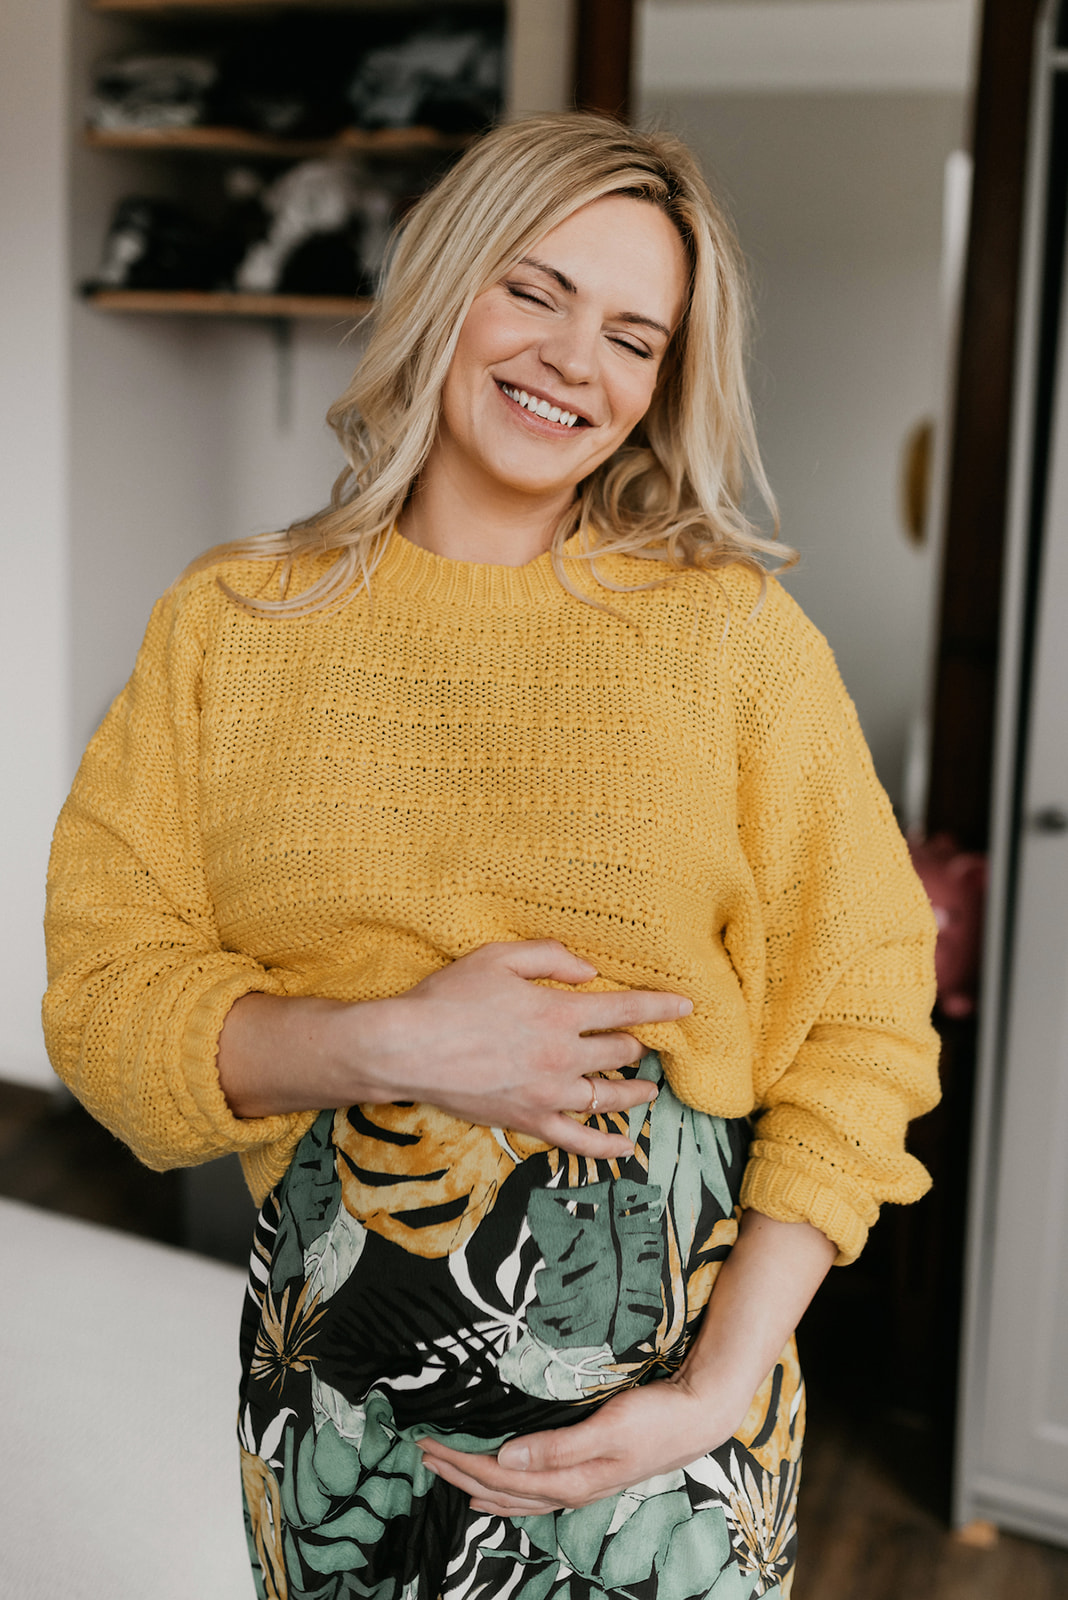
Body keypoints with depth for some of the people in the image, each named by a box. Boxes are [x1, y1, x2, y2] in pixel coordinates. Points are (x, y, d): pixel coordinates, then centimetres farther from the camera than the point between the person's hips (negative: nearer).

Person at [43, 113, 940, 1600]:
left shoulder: (738, 631, -5)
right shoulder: (231, 625, 0)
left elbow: (861, 1029, -6)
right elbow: (103, 991, -3)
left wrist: (718, 1393, -12)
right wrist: (389, 1043, -19)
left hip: (664, 1381, -1)